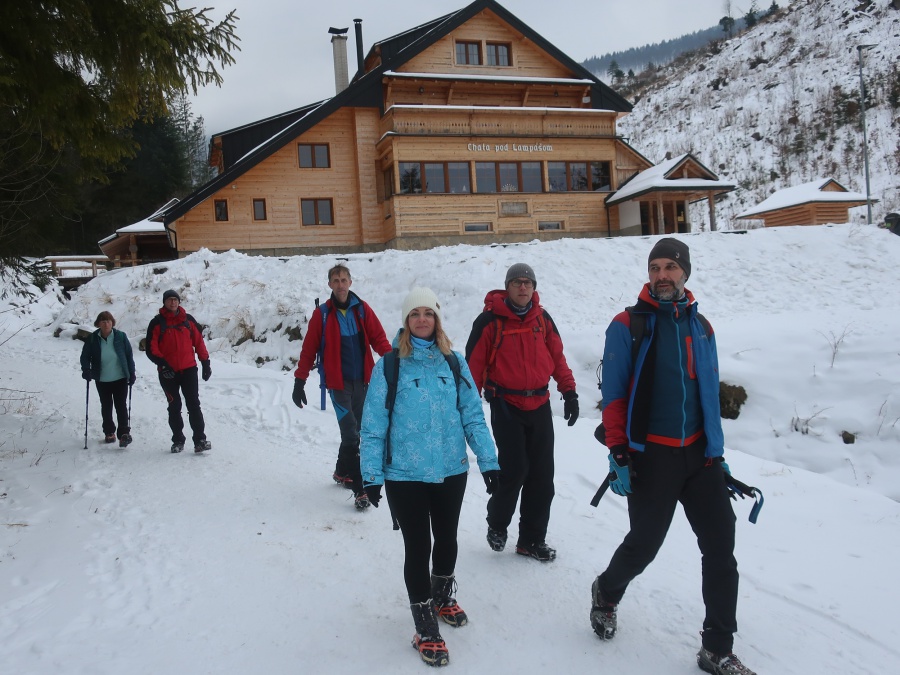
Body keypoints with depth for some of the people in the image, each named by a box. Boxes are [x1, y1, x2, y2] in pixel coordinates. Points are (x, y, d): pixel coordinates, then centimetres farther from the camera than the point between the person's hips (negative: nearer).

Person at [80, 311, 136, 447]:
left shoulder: (121, 336, -7)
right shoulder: (92, 339, -4)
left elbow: (129, 356, -2)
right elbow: (85, 356, 2)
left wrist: (132, 373, -3)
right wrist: (86, 370, -15)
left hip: (120, 378, -2)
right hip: (102, 380, 2)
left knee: (121, 406, -5)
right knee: (106, 407, 14)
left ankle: (124, 433, -5)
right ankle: (109, 432, 27)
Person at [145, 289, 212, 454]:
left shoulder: (188, 320, 7)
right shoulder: (157, 323, 2)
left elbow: (199, 342, 9)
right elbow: (151, 348, -2)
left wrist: (205, 363, 5)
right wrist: (162, 363, -16)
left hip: (189, 369, 0)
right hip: (168, 372, 0)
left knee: (194, 405, -5)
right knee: (174, 407, 8)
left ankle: (199, 440, -5)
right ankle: (178, 440, 17)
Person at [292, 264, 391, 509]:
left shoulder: (362, 309, 2)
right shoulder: (322, 314, -3)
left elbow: (379, 338, -1)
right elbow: (309, 349, -2)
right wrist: (300, 381, -4)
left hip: (362, 381, 3)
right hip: (339, 383, -3)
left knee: (353, 431, 15)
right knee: (351, 435, -10)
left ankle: (342, 472, 38)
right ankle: (359, 489, -6)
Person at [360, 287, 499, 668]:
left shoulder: (454, 363, 1)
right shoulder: (389, 366, -8)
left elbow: (472, 415, 3)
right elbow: (373, 425, -6)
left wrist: (488, 460, -2)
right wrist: (371, 475, -7)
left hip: (451, 471, 3)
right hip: (405, 475, -3)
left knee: (447, 539, 20)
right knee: (417, 548, 3)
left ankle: (443, 598, 46)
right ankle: (426, 630, 20)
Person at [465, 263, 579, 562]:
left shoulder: (542, 318, 6)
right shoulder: (490, 321, -9)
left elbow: (557, 357, 13)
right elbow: (474, 365, -7)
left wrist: (569, 391, 7)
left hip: (539, 405, 5)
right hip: (506, 406, -5)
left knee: (542, 475, 7)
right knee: (514, 470, -9)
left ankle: (532, 539, 22)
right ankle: (497, 524, 20)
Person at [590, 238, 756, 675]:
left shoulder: (700, 326, 10)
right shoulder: (627, 325, -5)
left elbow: (709, 394, 16)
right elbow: (613, 394, -7)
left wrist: (717, 452, 15)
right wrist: (617, 453, -12)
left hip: (699, 454, 5)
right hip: (651, 455, -4)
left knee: (721, 549, 2)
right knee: (643, 545, 6)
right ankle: (606, 594, 38)